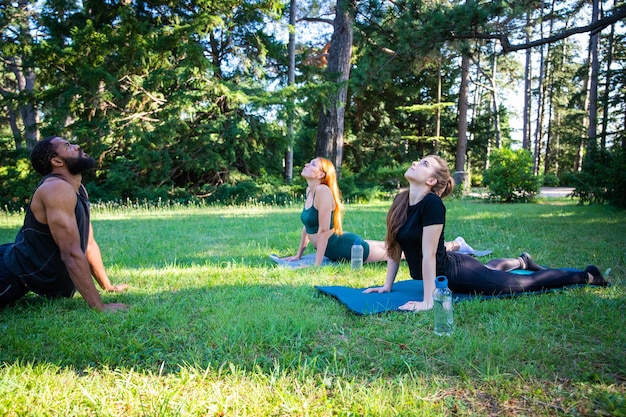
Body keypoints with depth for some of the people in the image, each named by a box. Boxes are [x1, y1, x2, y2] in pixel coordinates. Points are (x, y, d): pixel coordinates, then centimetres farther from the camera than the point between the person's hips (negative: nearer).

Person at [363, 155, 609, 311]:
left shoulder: (432, 204, -30)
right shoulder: (401, 201, -6)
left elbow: (428, 255, -31)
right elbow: (395, 247, -1)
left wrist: (428, 302, -30)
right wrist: (386, 286, 1)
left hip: (457, 273, -8)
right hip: (443, 274, 8)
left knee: (524, 284, 9)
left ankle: (587, 275, 31)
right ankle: (522, 261, 65)